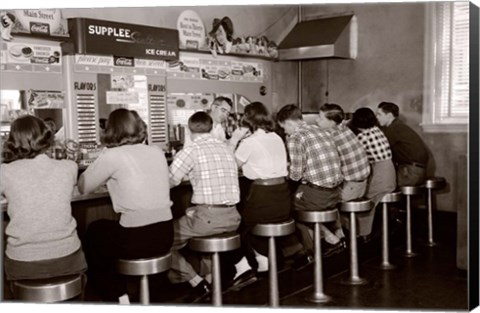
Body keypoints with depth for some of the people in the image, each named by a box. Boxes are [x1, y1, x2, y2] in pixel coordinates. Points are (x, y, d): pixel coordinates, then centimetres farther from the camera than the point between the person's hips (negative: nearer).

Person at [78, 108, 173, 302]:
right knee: (108, 230, 33)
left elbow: (83, 187, 3)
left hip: (136, 239, -6)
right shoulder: (157, 152, 8)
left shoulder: (112, 155, -8)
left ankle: (115, 296, 32)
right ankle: (121, 292, 40)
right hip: (165, 234, 6)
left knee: (94, 232, 27)